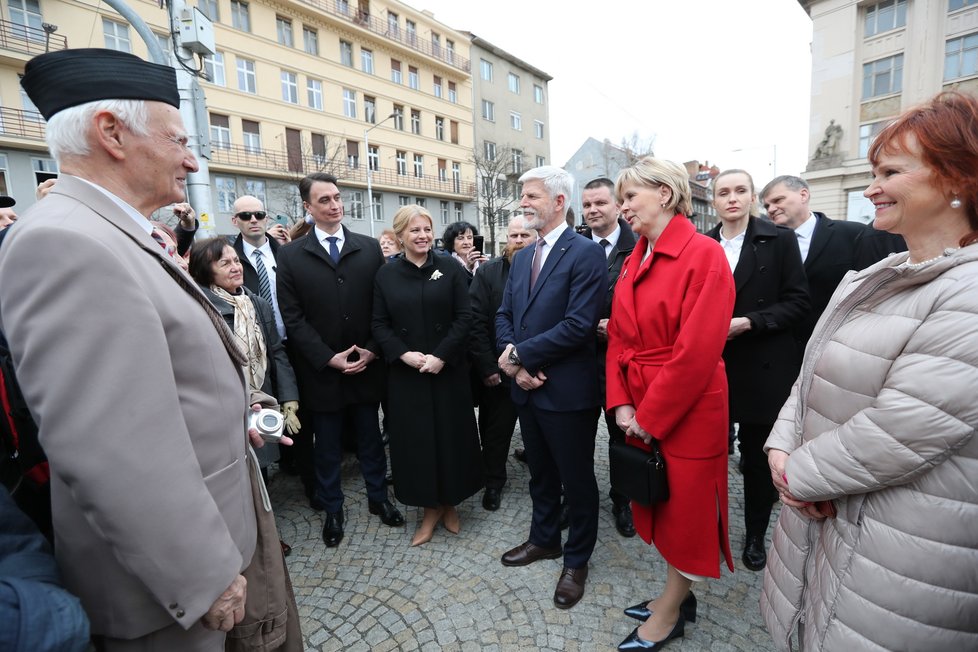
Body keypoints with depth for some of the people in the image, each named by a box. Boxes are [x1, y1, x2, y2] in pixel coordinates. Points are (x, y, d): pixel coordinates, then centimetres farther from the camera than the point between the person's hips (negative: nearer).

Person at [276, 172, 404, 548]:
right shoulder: (291, 255, -1)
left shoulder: (369, 248, 2)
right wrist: (328, 358, -12)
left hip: (366, 366, 1)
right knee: (327, 446, 14)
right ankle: (332, 510, 34)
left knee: (371, 438, 16)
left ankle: (378, 498, 35)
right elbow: (292, 317, -5)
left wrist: (372, 350, -8)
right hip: (321, 371, -1)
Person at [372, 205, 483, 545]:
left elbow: (464, 317, -6)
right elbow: (379, 324, 1)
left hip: (448, 369, -1)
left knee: (450, 434, 9)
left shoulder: (451, 268, -1)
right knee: (415, 438, 7)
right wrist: (404, 354, -14)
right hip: (405, 373, 1)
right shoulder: (386, 274, 3)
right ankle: (430, 507, 26)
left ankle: (451, 502, 30)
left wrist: (441, 356, -15)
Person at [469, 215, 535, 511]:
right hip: (497, 372, 1)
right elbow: (476, 322, -6)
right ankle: (493, 482, 36)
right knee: (495, 430, 15)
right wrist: (487, 367, -10)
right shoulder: (488, 272, -1)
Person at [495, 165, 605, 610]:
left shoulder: (586, 254, -14)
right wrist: (511, 361, -9)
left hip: (567, 391, -7)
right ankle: (544, 539, 46)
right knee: (540, 473, 24)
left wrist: (519, 354, -16)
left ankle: (577, 561, 34)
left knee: (577, 480, 12)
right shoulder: (522, 257, 11)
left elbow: (578, 325, -22)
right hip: (527, 388, 7)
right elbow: (504, 314, 9)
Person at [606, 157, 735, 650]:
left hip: (687, 414, -7)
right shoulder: (634, 261, 7)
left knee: (686, 508, 12)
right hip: (640, 413, 7)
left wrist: (650, 417, -16)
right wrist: (622, 404, -4)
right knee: (660, 504, 20)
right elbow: (618, 338, 6)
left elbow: (696, 352, -21)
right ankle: (676, 595, 43)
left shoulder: (705, 255, -15)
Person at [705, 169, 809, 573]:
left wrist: (748, 322, -17)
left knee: (757, 456, 11)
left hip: (761, 368, -2)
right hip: (711, 366, 2)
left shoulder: (780, 240, -1)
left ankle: (756, 536, 32)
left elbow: (798, 301, -5)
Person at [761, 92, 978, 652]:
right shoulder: (870, 279, 7)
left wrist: (803, 473, -14)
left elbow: (904, 429, -26)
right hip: (825, 509, 7)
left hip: (906, 552, -7)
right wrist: (784, 448, -5)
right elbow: (815, 370, 8)